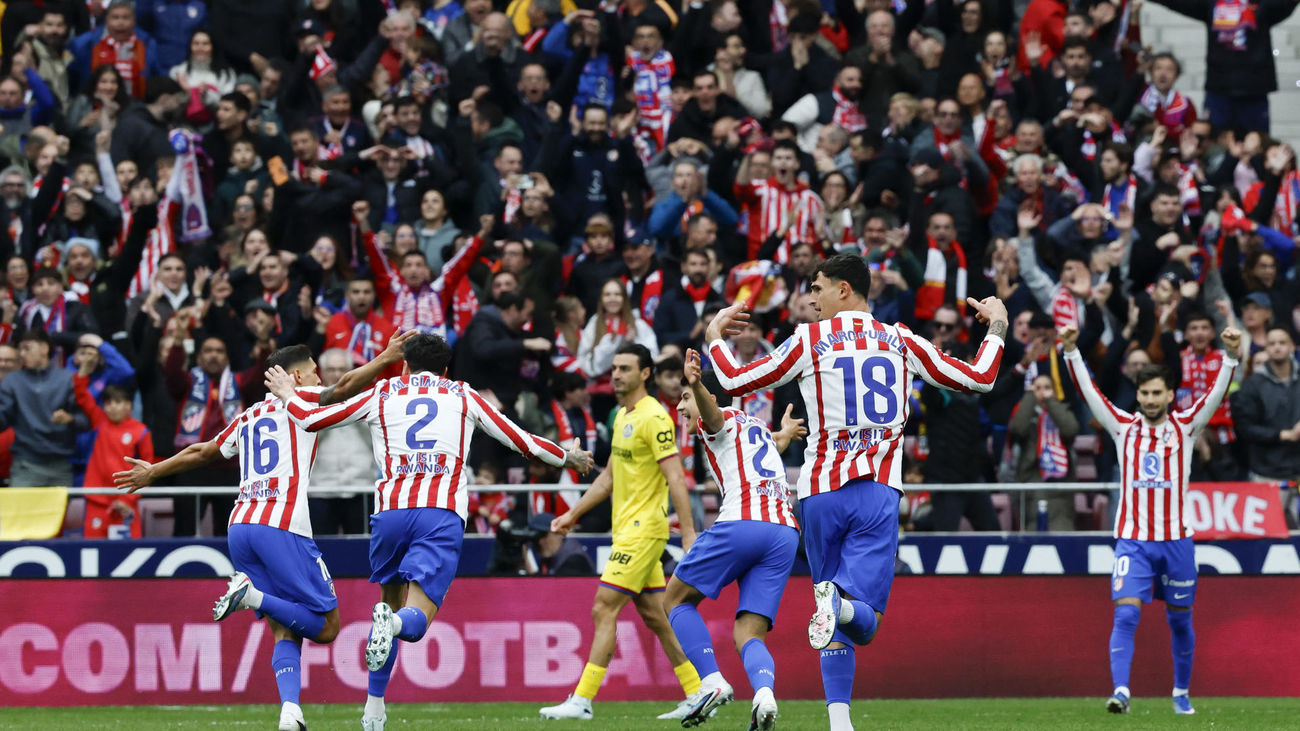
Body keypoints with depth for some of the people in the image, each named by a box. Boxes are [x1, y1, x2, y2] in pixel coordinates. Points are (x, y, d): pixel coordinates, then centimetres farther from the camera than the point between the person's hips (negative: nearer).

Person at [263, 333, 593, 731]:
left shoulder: (382, 394, 20)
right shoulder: (464, 397, 21)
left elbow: (311, 419, 20)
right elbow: (520, 440, 25)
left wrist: (289, 395, 41)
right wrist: (567, 457, 42)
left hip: (390, 510, 1)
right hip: (442, 515, -1)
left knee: (392, 602, 23)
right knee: (415, 620, -5)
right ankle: (393, 623, -44)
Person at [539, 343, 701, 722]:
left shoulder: (654, 418, -15)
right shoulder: (622, 416, 15)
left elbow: (676, 478, -19)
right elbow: (610, 477, 24)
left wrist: (688, 531, -24)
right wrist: (574, 514, 23)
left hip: (643, 530, -10)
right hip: (627, 530, 10)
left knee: (604, 609, -11)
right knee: (654, 616, 11)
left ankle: (582, 701, -11)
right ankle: (696, 694, 17)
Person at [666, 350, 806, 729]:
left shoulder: (718, 420, 8)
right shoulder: (758, 427, 31)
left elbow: (711, 411, -19)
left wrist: (696, 384, -41)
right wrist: (784, 435, 80)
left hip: (742, 523, -7)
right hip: (786, 531, 7)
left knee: (676, 598, 12)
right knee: (749, 636, 2)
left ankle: (712, 681, -6)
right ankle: (764, 693, -30)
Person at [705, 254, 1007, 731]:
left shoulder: (810, 340, 1)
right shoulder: (899, 341, 7)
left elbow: (735, 382, 5)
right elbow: (978, 380, 11)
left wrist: (714, 338, 25)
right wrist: (997, 328, 29)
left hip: (822, 493, 0)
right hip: (878, 494, 0)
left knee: (836, 626, 12)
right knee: (863, 623, -5)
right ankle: (843, 603, -40)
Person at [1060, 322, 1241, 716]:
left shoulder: (1185, 427, 3)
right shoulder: (1124, 428, 4)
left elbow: (1217, 393, -8)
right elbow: (1089, 392, -2)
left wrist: (1231, 356, -23)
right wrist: (1071, 352, -13)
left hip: (1176, 540, 1)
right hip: (1133, 540, -1)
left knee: (1180, 621, 11)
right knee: (1126, 615, -16)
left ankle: (1181, 692, 27)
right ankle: (1120, 691, -22)